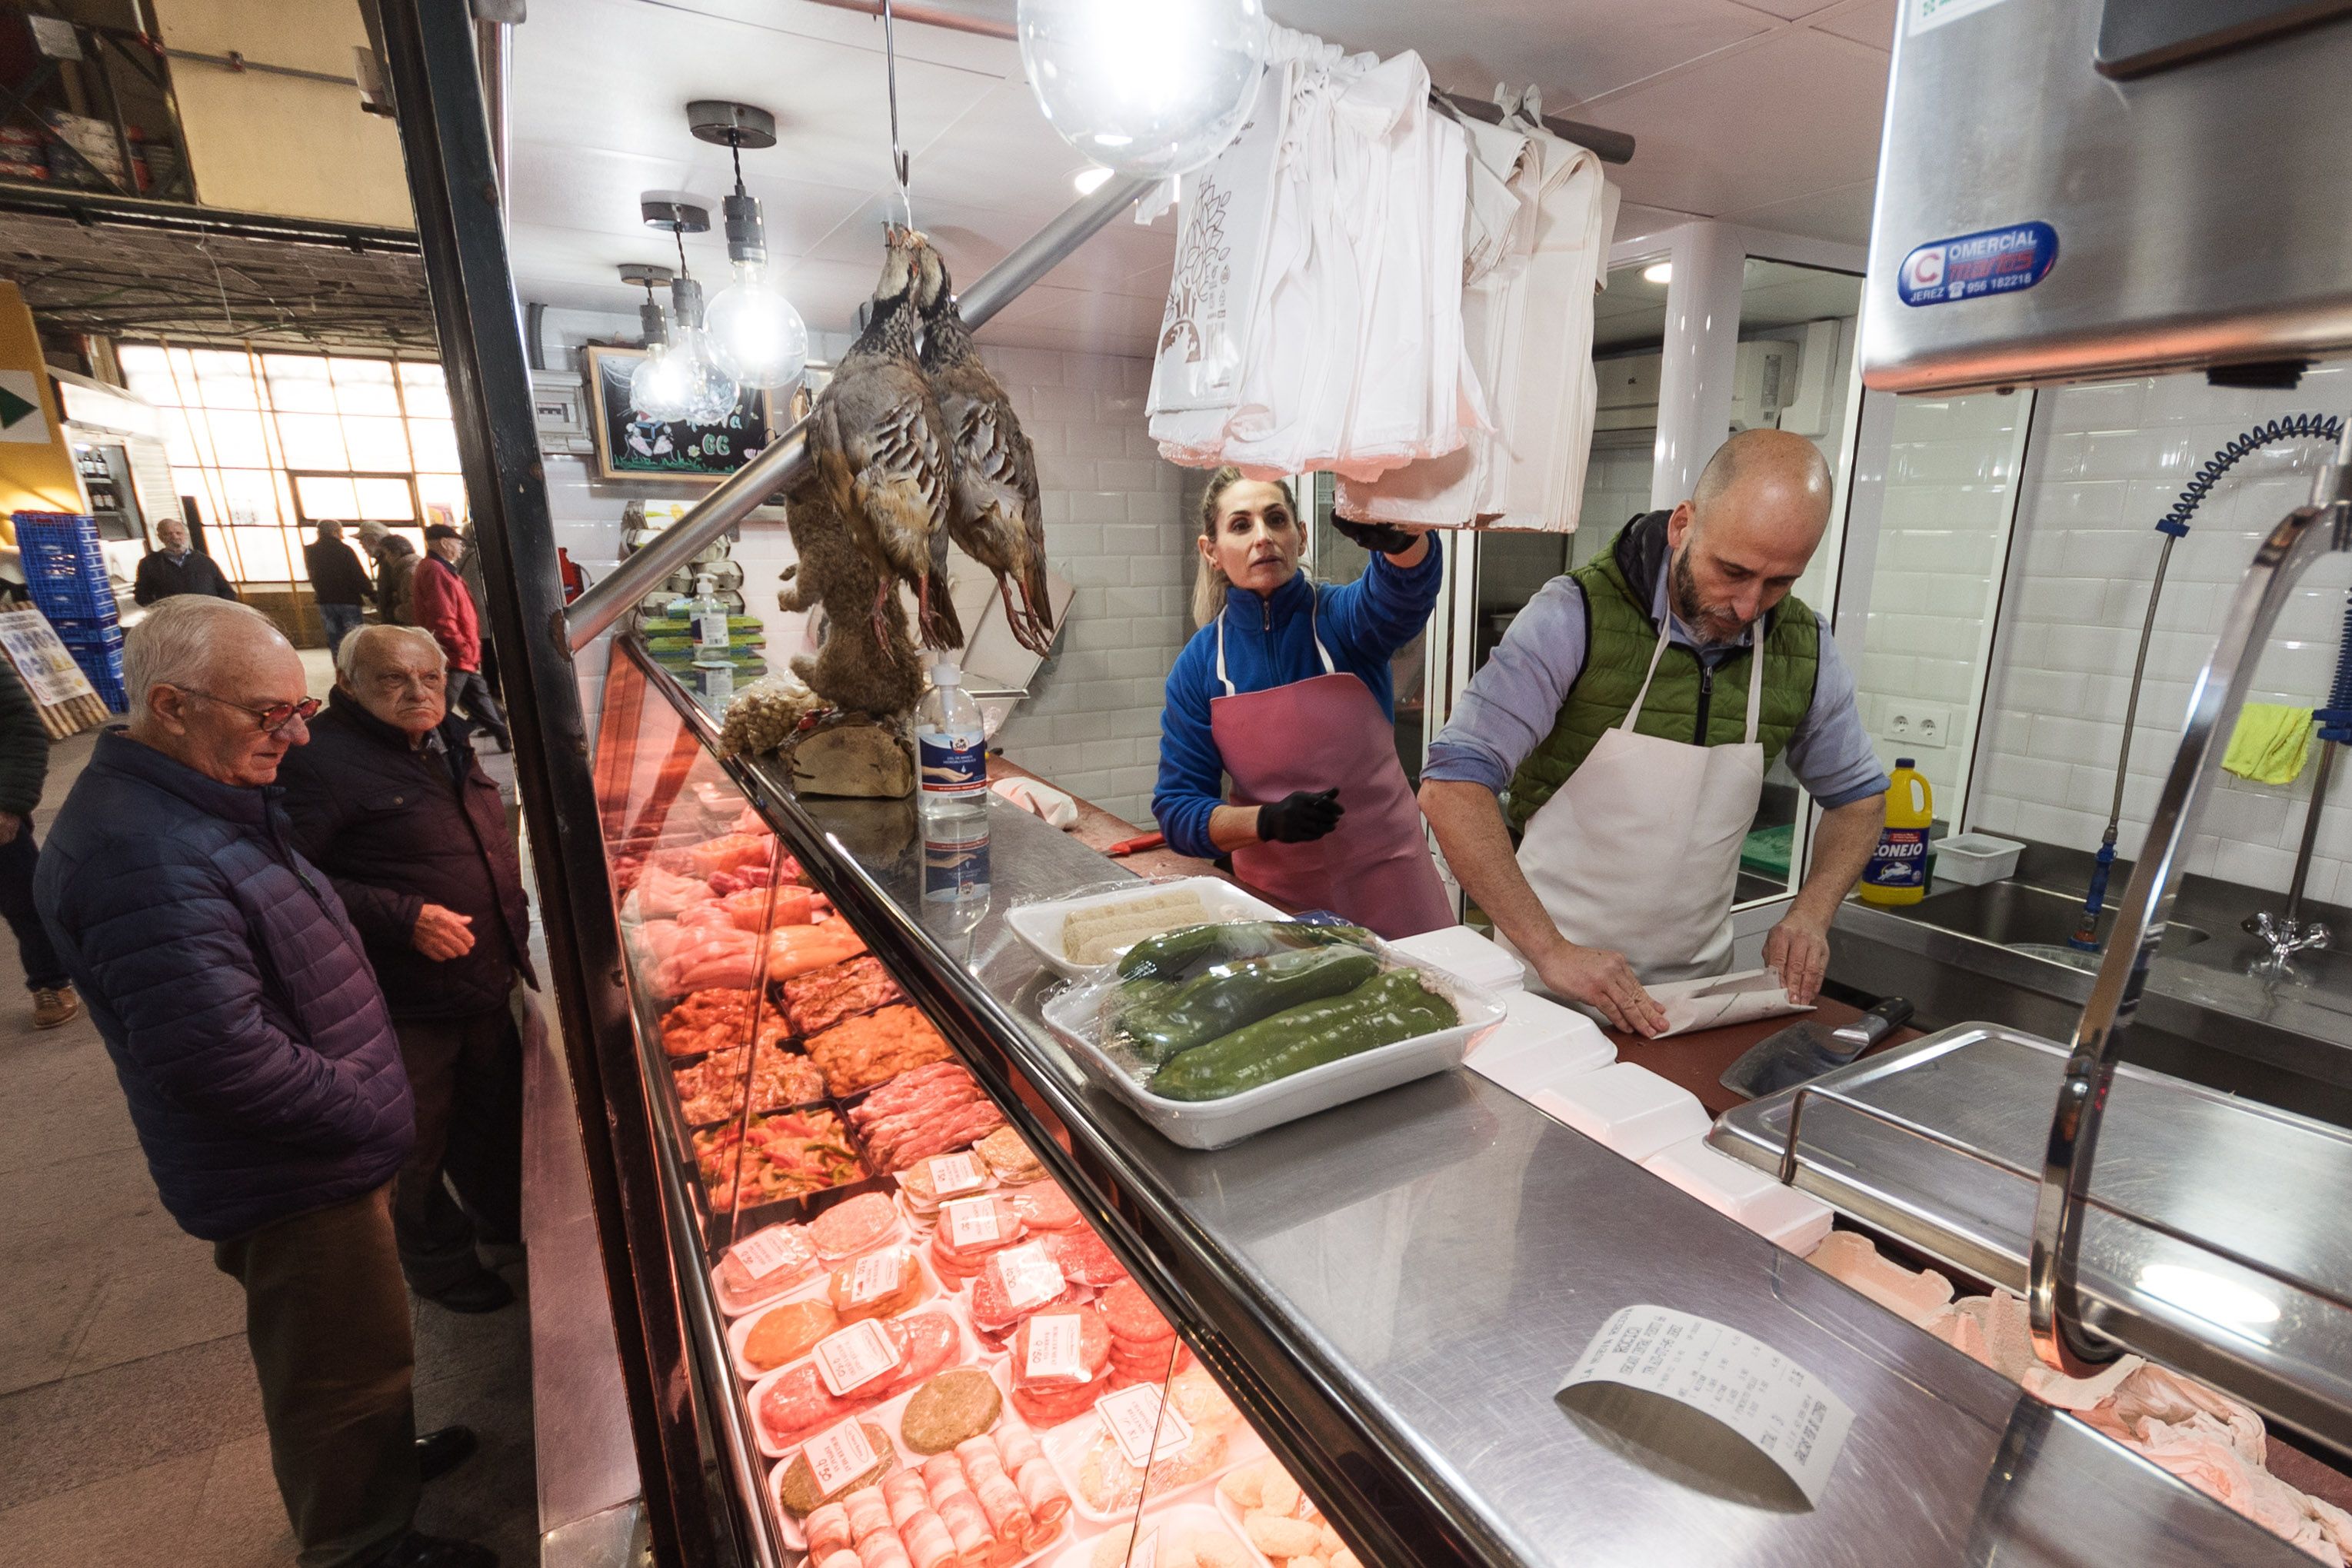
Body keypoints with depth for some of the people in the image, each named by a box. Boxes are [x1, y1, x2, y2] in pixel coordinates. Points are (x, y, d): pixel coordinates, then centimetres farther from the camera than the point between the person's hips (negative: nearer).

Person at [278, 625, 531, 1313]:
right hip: (407, 1005, -8)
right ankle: (436, 1263, 36)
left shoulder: (446, 745, 7)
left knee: (493, 1109, 25)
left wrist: (514, 935, 14)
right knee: (420, 1143, 13)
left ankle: (502, 1215, 49)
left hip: (486, 984, 8)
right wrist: (404, 919, -28)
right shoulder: (325, 761, -20)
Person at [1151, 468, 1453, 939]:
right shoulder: (1198, 664, -6)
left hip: (1385, 881, -1)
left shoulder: (1342, 617, -10)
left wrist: (1398, 536, -54)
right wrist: (1267, 821, -23)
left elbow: (1409, 586, -33)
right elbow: (1178, 809, -7)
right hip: (1274, 892, 1)